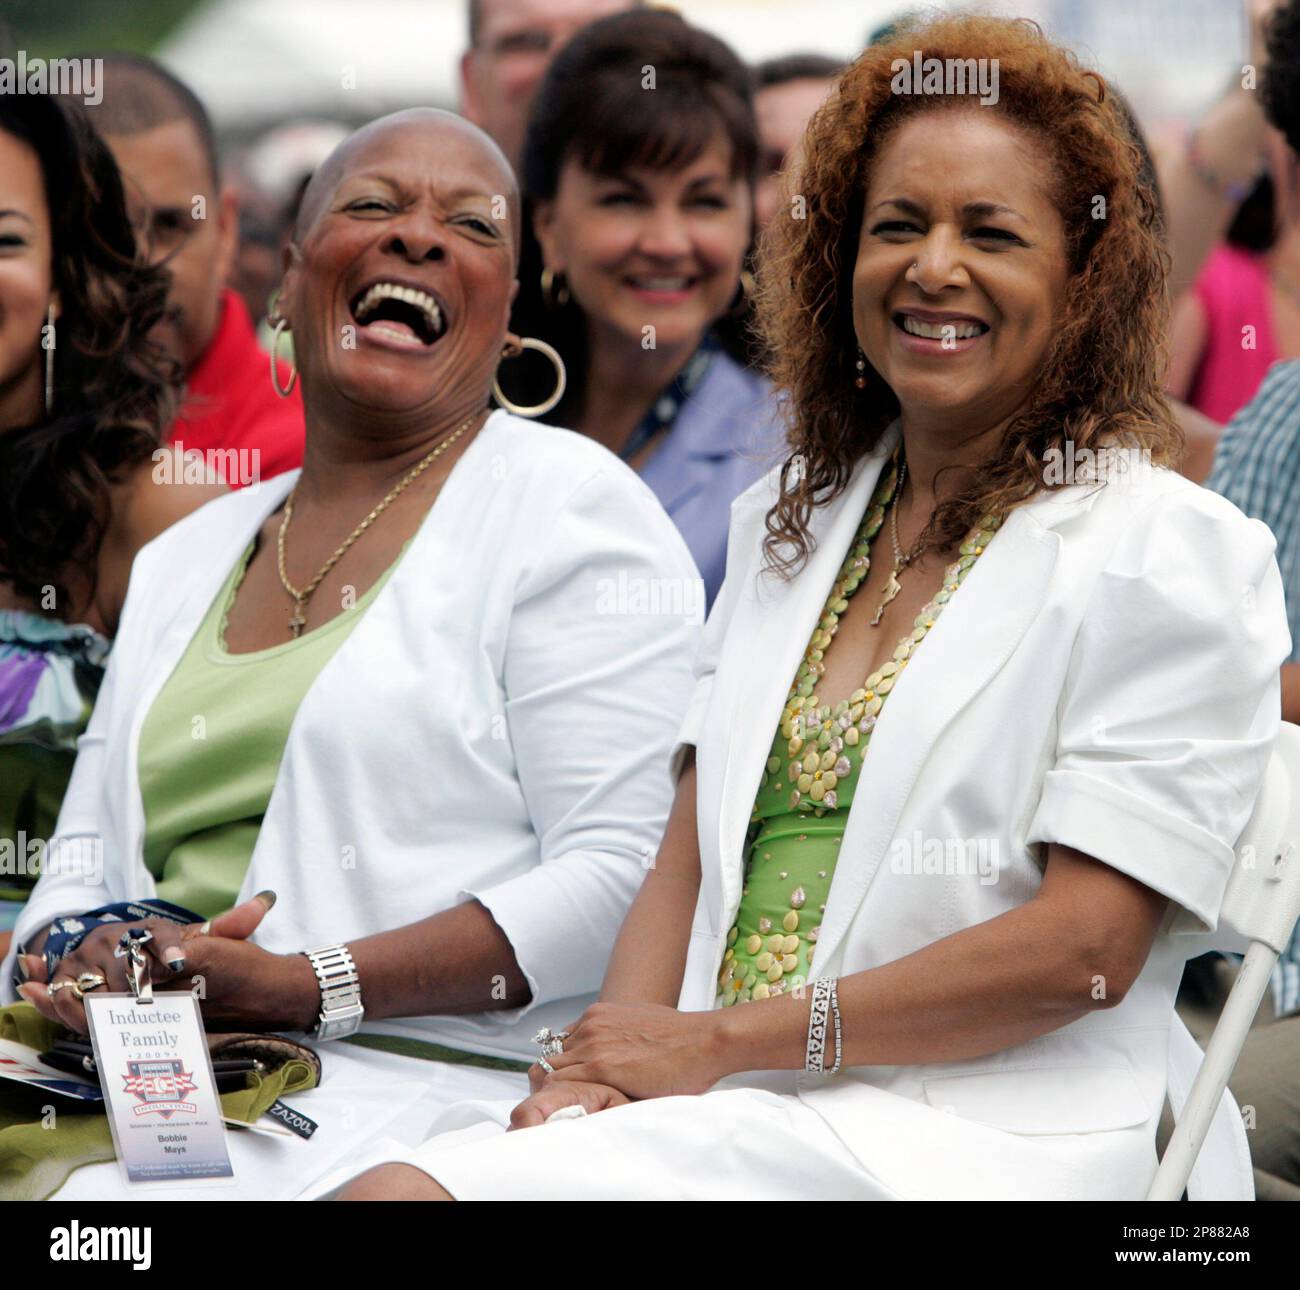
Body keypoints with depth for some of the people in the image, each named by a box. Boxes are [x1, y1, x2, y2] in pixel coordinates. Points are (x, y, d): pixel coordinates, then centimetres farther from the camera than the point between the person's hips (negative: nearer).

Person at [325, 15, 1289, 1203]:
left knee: (409, 1194, -28)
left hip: (987, 1139, -6)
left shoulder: (1169, 550, 0)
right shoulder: (790, 522, 21)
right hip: (734, 1110, 6)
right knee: (375, 1187, -24)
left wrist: (722, 1040, -9)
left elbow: (1085, 948, -8)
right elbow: (692, 856, 16)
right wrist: (599, 1066, -5)